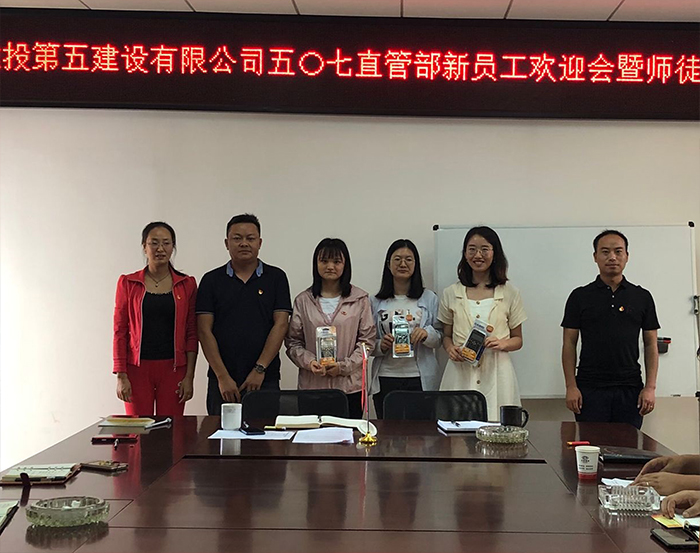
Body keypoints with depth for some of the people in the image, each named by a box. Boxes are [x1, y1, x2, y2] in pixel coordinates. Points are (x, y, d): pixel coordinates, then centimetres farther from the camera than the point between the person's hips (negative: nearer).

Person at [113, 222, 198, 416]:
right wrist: (121, 375, -4)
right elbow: (120, 331, 2)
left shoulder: (186, 284, 4)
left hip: (173, 369, 1)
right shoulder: (128, 283, 3)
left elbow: (192, 334, 5)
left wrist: (189, 376, -2)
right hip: (138, 369, 0)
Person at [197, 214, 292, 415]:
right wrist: (222, 376, -8)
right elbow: (204, 330, 0)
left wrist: (260, 369, -10)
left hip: (265, 380, 0)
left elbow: (281, 324, -1)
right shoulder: (212, 280, 6)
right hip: (222, 382, 1)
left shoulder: (276, 278, 6)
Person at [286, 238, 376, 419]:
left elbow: (367, 340, 3)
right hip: (311, 385, 1)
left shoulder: (360, 299, 5)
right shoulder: (303, 300, 8)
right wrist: (308, 362, -9)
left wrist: (344, 366, -9)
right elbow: (293, 341, 9)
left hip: (350, 386, -1)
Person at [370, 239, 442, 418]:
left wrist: (427, 334, -13)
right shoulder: (376, 302, 7)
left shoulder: (429, 298, 7)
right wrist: (380, 346, -11)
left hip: (420, 380, -1)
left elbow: (440, 338, 7)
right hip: (385, 379, 1)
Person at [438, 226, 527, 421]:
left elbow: (518, 339, 11)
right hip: (460, 374, 1)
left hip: (496, 375, 0)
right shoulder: (451, 294, 9)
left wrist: (503, 343, -10)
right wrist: (450, 348, -6)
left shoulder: (509, 293, 7)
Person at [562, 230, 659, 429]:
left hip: (630, 390, 1)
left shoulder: (642, 297, 8)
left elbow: (651, 344, 8)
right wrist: (571, 386, -6)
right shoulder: (580, 296, 4)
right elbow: (569, 343, 3)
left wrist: (651, 387, -1)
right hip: (590, 389, -1)